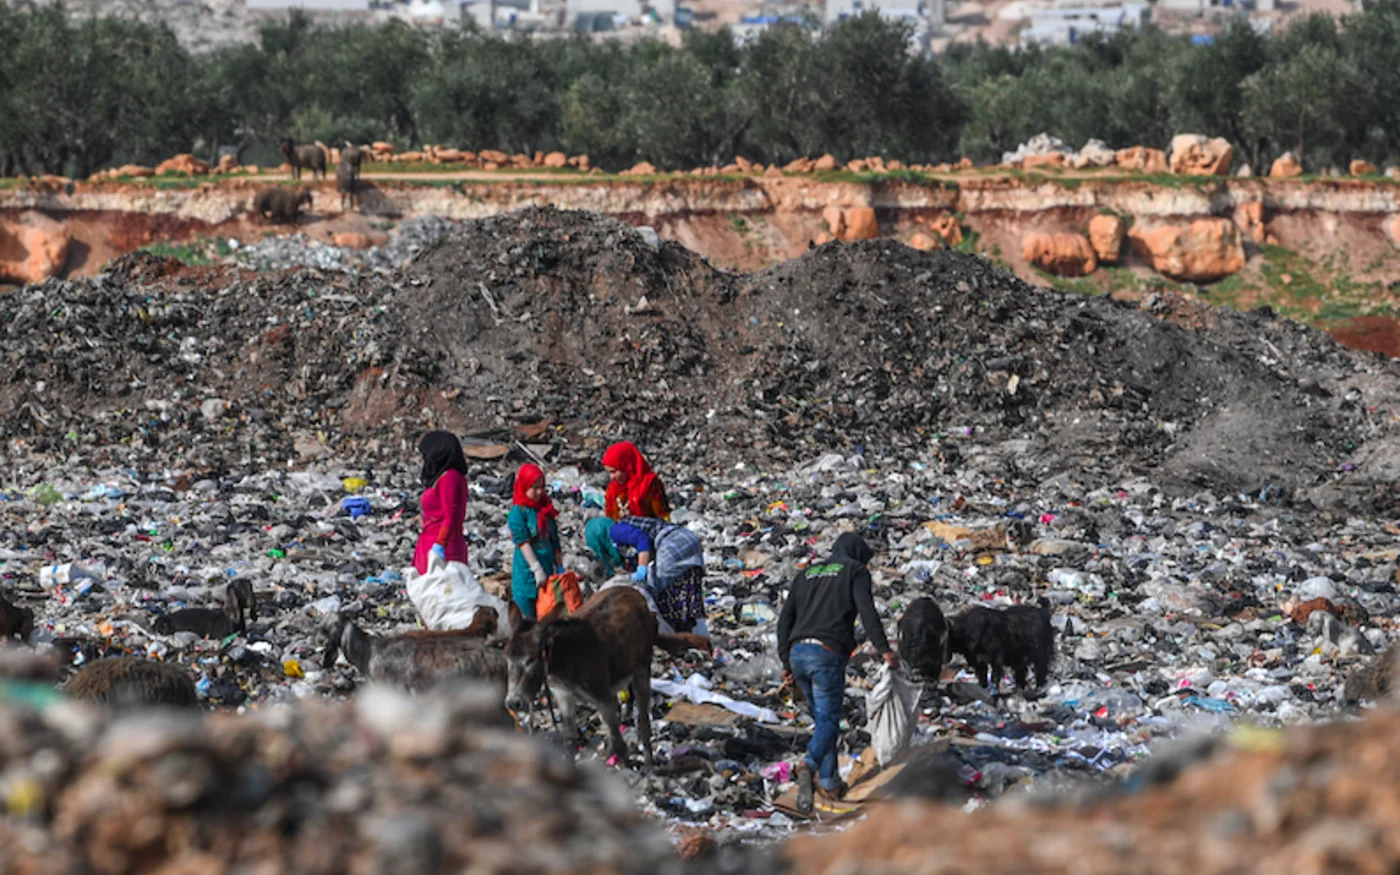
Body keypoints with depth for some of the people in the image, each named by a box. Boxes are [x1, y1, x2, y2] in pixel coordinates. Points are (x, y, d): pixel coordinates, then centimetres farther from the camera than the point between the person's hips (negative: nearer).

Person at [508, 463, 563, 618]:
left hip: (547, 568, 6)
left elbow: (554, 540, 16)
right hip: (527, 571, -6)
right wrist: (537, 569, -18)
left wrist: (559, 567, 12)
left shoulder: (546, 509, 12)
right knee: (527, 616, -5)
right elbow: (523, 542, -13)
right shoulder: (518, 512, -8)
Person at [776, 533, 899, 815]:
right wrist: (884, 649, -8)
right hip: (827, 653, -6)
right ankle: (809, 765, -35)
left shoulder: (807, 574, 25)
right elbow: (867, 611, -6)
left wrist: (786, 662, 17)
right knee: (828, 719, -7)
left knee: (822, 717, 17)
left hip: (798, 653, 6)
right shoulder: (855, 571, 10)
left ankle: (830, 784, 13)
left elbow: (785, 619, 18)